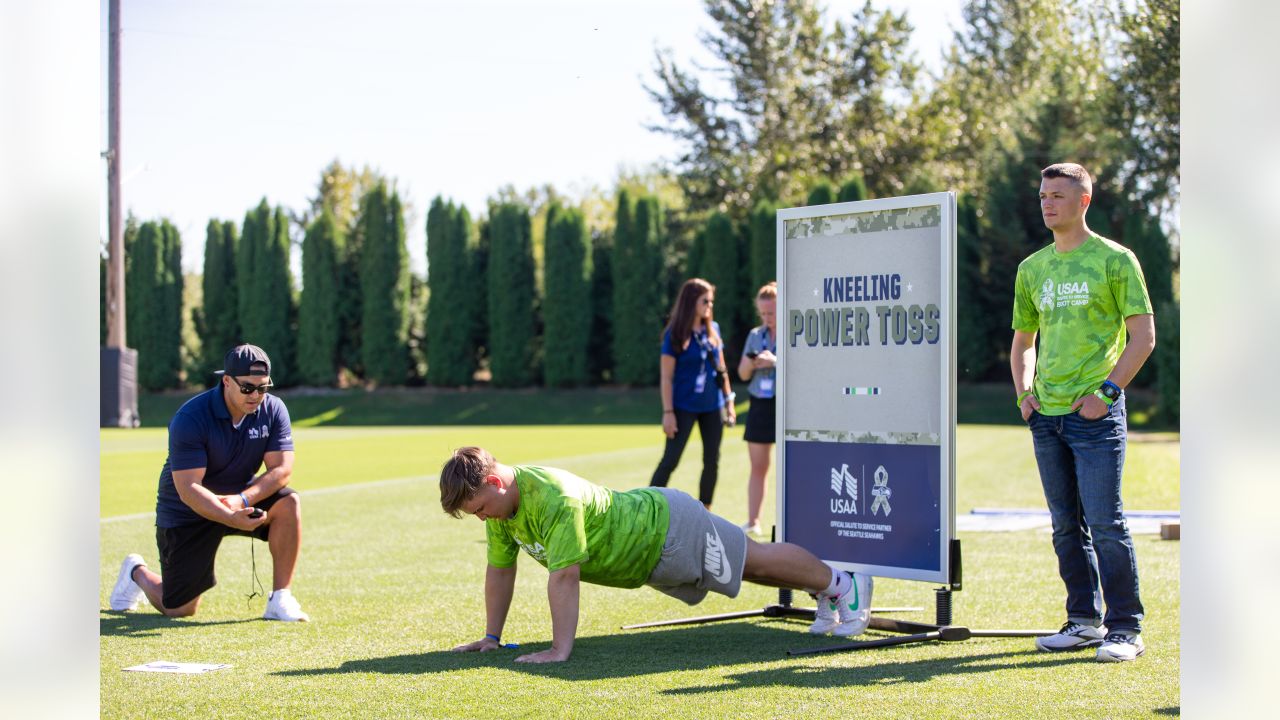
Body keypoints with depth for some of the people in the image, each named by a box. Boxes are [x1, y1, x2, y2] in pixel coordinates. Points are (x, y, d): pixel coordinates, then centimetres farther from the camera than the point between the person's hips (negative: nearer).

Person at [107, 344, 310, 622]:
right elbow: (188, 489, -29)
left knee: (288, 503, -27)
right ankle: (137, 572, 32)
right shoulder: (190, 418, -25)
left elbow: (282, 469, -16)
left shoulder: (273, 409, -12)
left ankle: (280, 599, -17)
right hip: (185, 513, -4)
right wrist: (232, 519, -44)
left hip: (240, 497, 4)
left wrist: (243, 500, -33)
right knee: (179, 609, -3)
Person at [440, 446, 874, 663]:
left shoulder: (553, 497, -37)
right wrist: (491, 637, 2)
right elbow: (500, 569, 1)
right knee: (746, 566, 24)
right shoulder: (500, 505, -10)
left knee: (756, 560, 9)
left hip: (667, 529, -8)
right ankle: (823, 597, 43)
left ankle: (841, 585, 29)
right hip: (648, 554, 8)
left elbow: (565, 576, -40)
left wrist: (560, 649, -39)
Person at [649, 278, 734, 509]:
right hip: (684, 407, -5)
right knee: (670, 461, -7)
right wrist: (668, 412, -15)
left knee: (712, 461, 7)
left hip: (712, 406, 5)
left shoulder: (713, 329, 6)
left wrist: (729, 400, 12)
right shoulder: (675, 334, -10)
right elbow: (666, 376, -10)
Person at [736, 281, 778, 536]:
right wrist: (750, 363, -6)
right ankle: (752, 522, 11)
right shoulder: (755, 335, 11)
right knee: (757, 467, 6)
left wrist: (775, 361, -22)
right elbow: (743, 374, 16)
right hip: (760, 405, 5)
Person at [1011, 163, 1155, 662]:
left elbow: (1143, 336, -5)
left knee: (1105, 522, -8)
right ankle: (1085, 621, 19)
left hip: (1096, 414, -6)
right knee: (1066, 526, 10)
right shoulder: (1033, 268, 15)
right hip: (1046, 416, 6)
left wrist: (1106, 391, -12)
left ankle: (1125, 628, -1)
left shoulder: (1114, 260, -2)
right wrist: (1023, 393, 8)